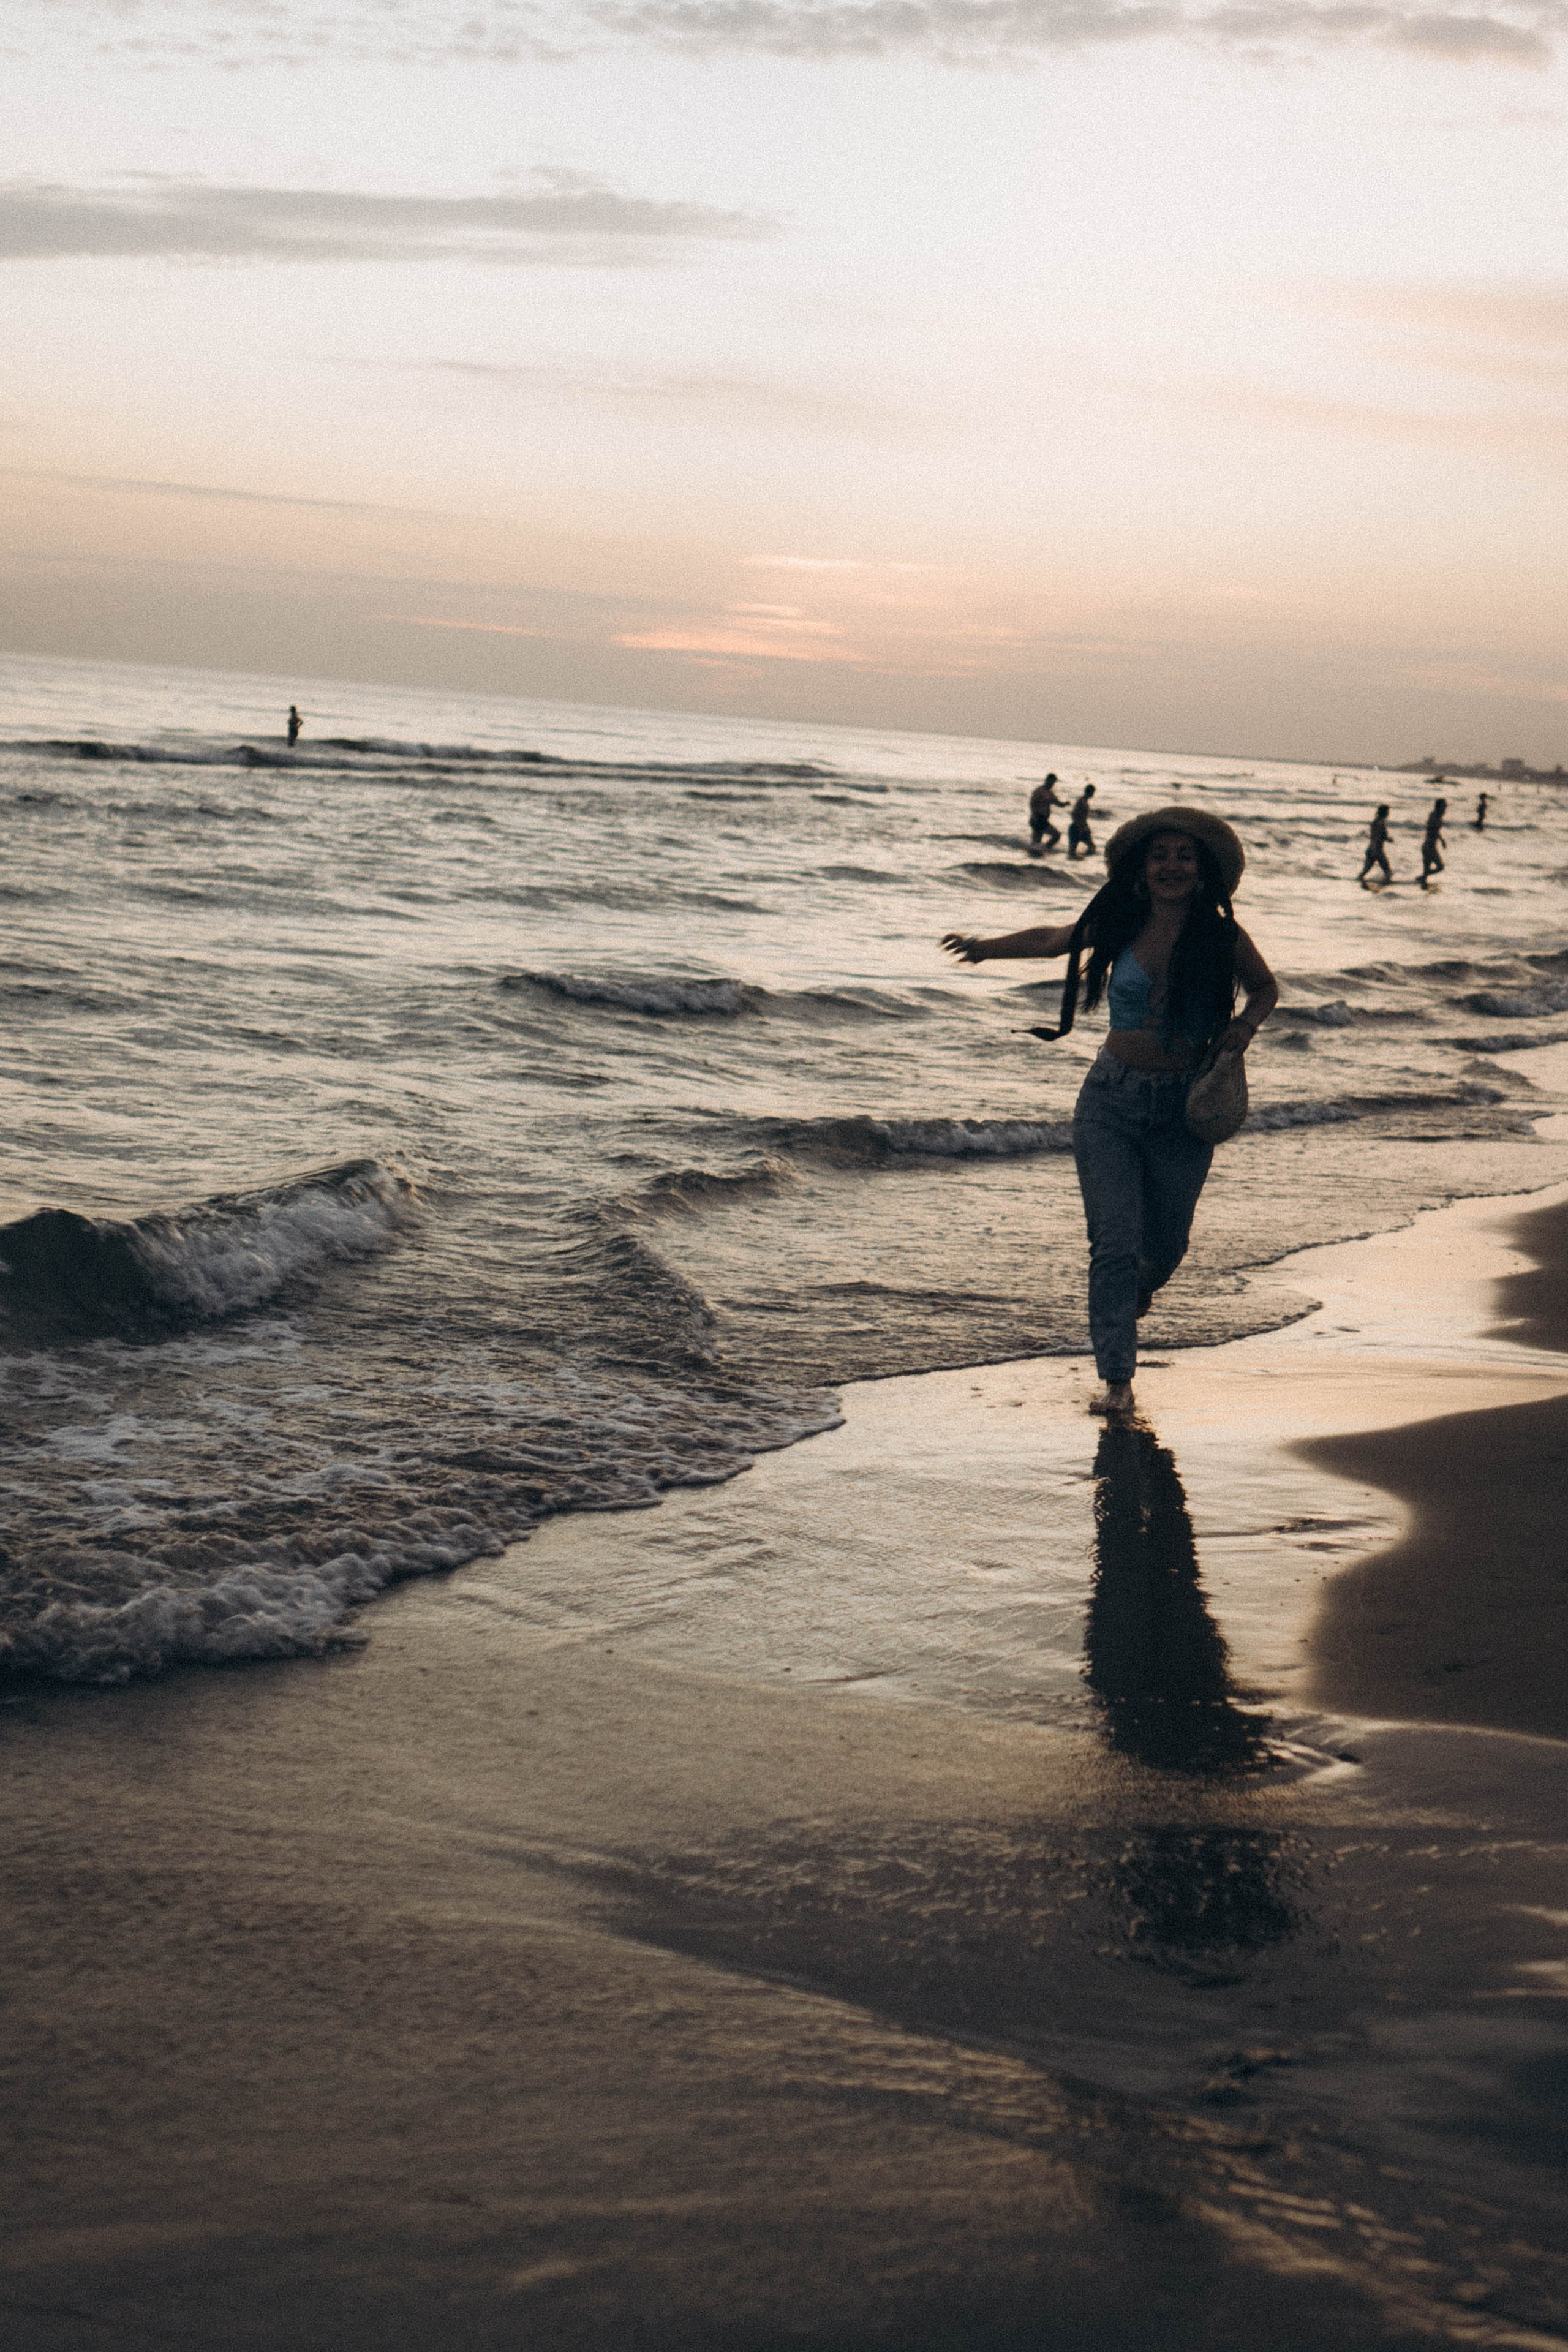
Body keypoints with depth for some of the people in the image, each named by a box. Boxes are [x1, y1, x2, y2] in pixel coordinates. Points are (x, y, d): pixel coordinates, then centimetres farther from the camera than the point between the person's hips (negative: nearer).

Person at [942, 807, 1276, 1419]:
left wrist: (1245, 1024, -6)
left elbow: (1265, 988, 13)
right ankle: (1117, 1380, -1)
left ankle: (1141, 1290, 50)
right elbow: (1052, 938, 17)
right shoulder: (1118, 925, -1)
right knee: (1113, 1242, -7)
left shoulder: (1222, 937, -4)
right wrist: (987, 946, 14)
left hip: (1183, 1107, 0)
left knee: (1166, 1243, 12)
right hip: (1111, 1099, 0)